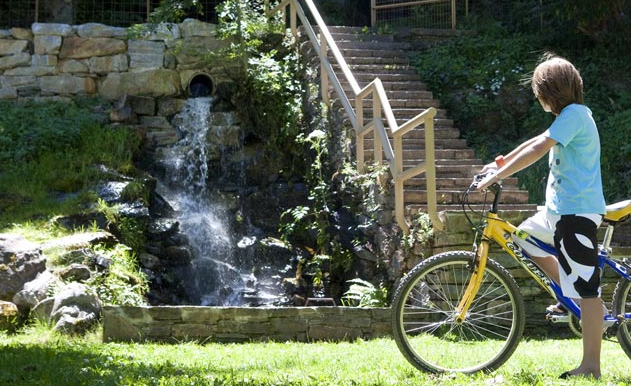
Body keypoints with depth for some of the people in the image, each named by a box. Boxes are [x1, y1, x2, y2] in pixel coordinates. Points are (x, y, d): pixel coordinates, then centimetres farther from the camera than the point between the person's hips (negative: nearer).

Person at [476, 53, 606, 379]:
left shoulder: (574, 114, -16)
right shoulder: (570, 115, 14)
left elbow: (538, 149, -23)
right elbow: (539, 142, 26)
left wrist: (498, 175, -19)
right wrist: (503, 161, 27)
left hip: (577, 212, -10)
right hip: (561, 208, 10)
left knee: (586, 290, -7)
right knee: (526, 237, 24)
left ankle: (591, 366, -5)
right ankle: (571, 294, 24)